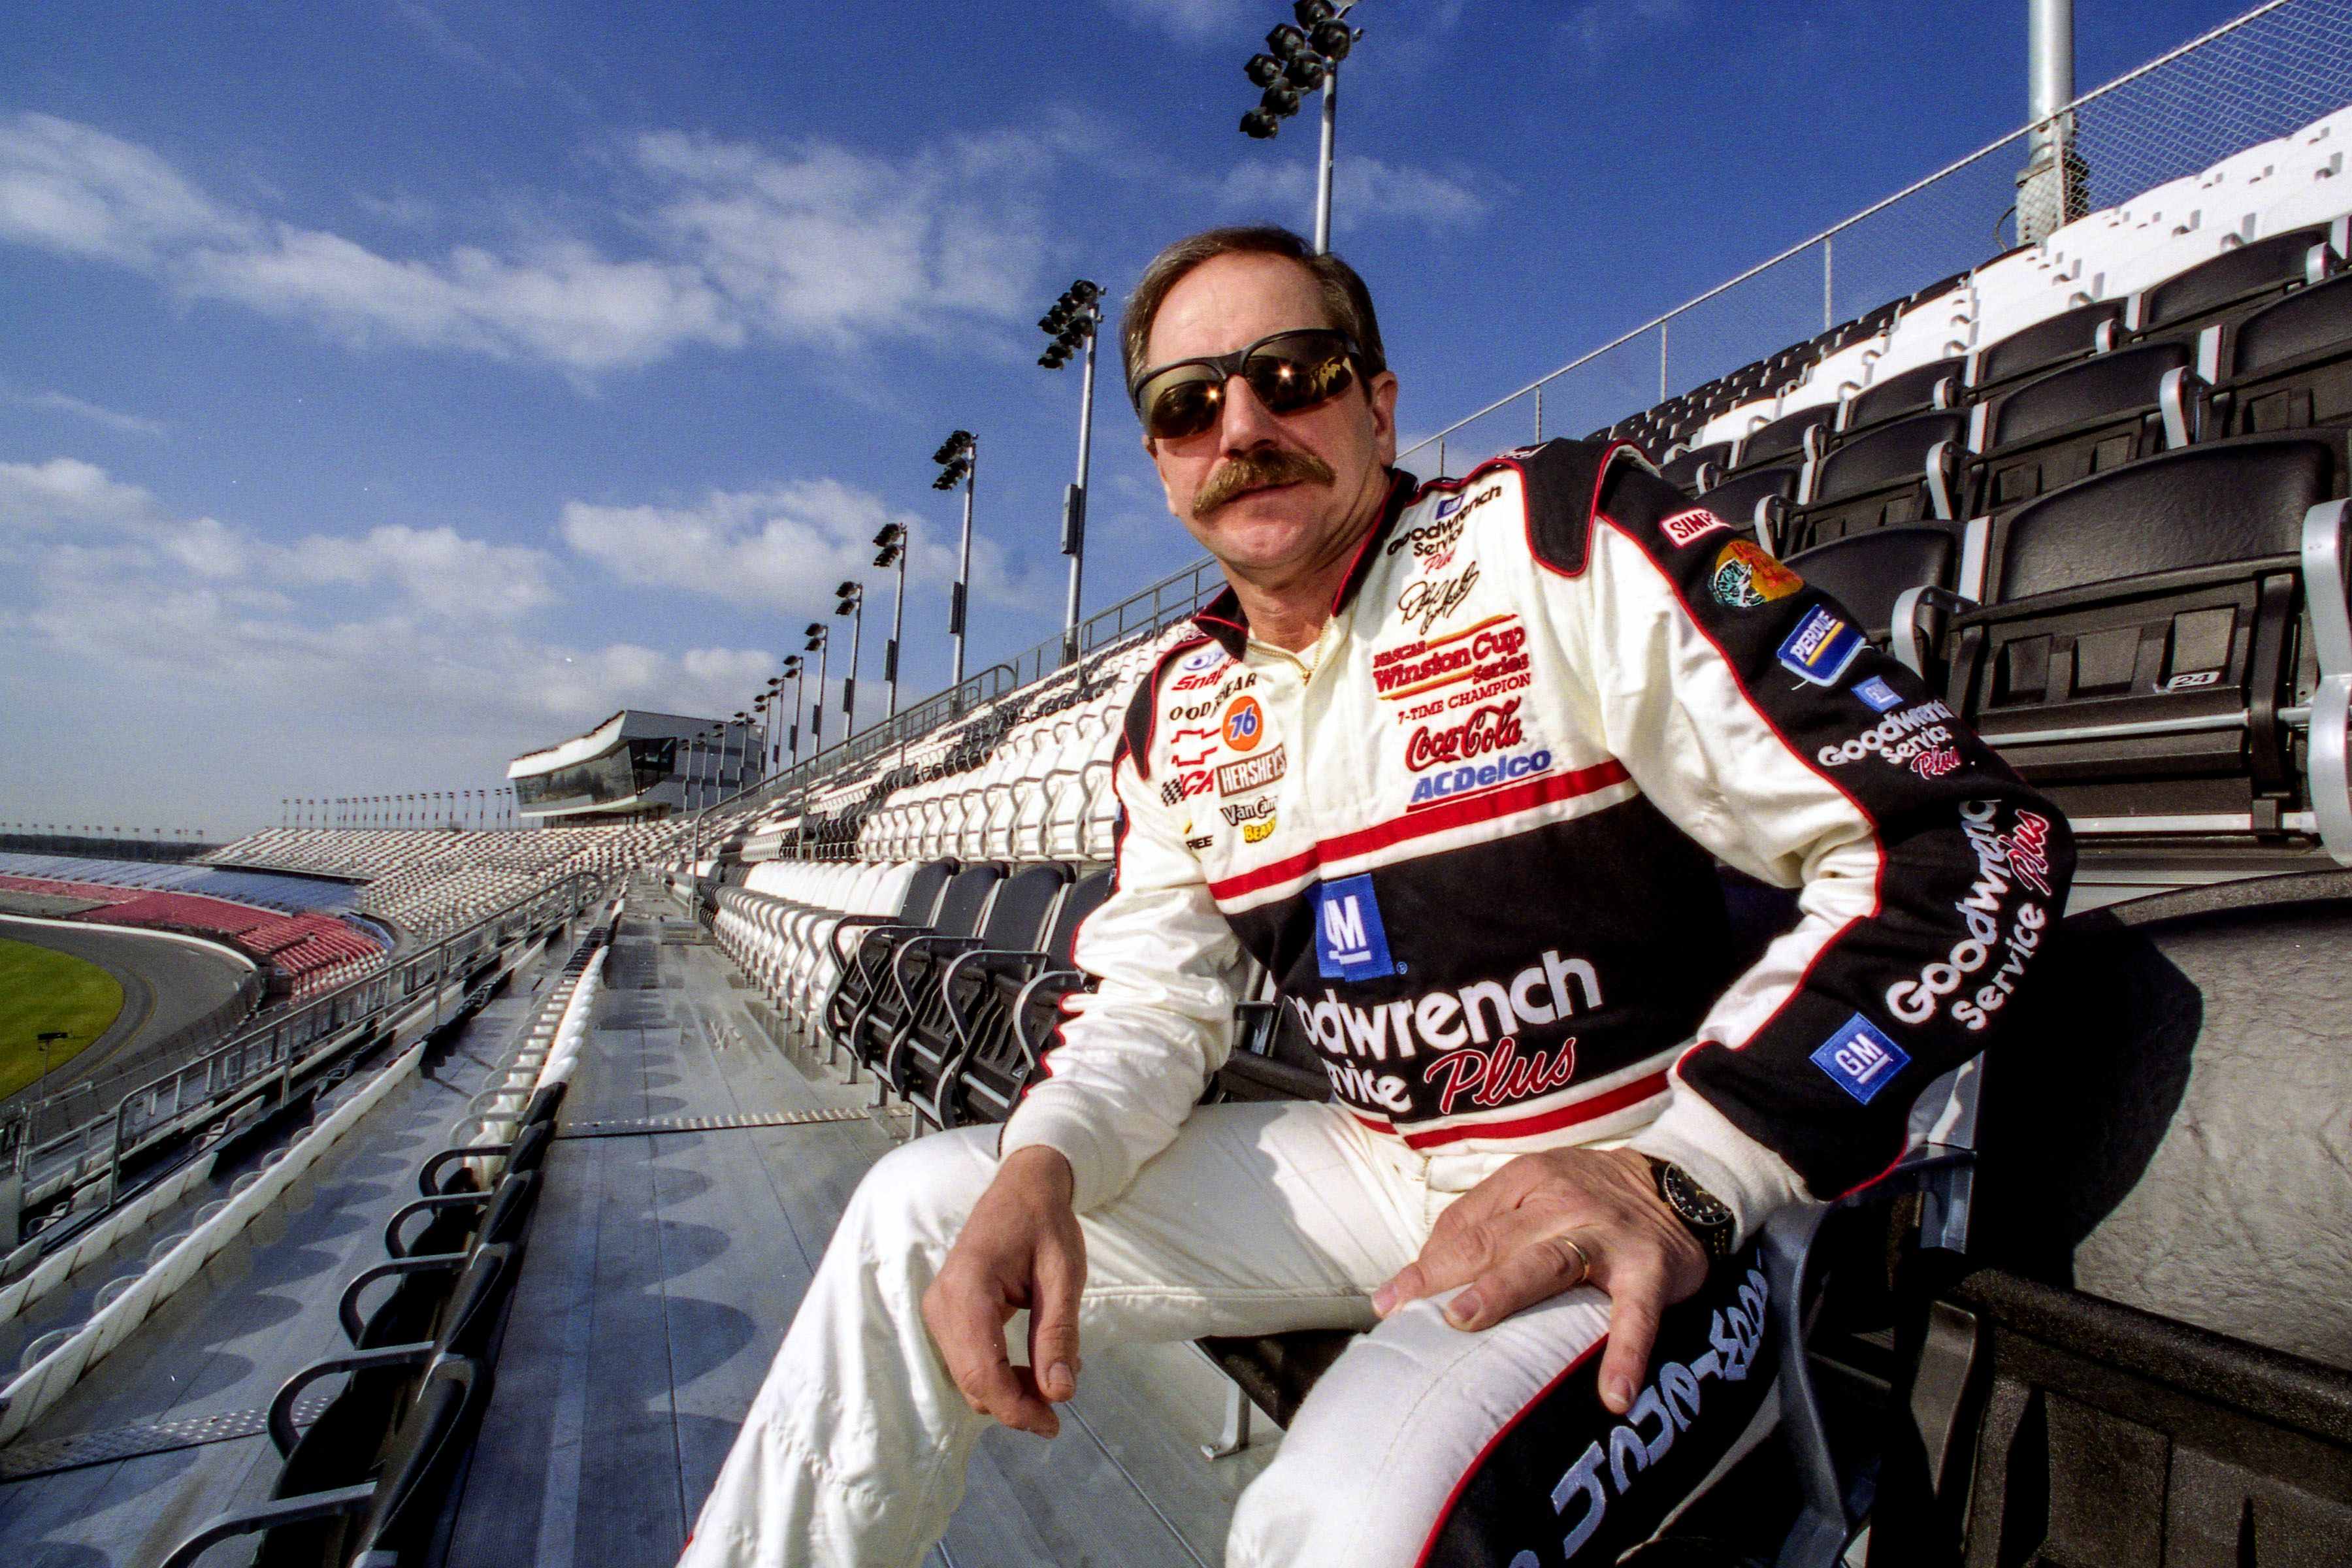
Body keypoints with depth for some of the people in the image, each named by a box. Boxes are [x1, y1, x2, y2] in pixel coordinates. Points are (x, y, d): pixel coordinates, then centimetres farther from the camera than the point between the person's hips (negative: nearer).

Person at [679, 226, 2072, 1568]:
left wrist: (1680, 1180, -25)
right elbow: (1151, 998, 7)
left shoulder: (1565, 539, -15)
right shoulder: (1181, 709, 6)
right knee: (926, 1210, 3)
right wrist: (1040, 1166, -13)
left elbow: (1977, 847, -17)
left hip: (1643, 1224, -5)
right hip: (1381, 1169, 6)